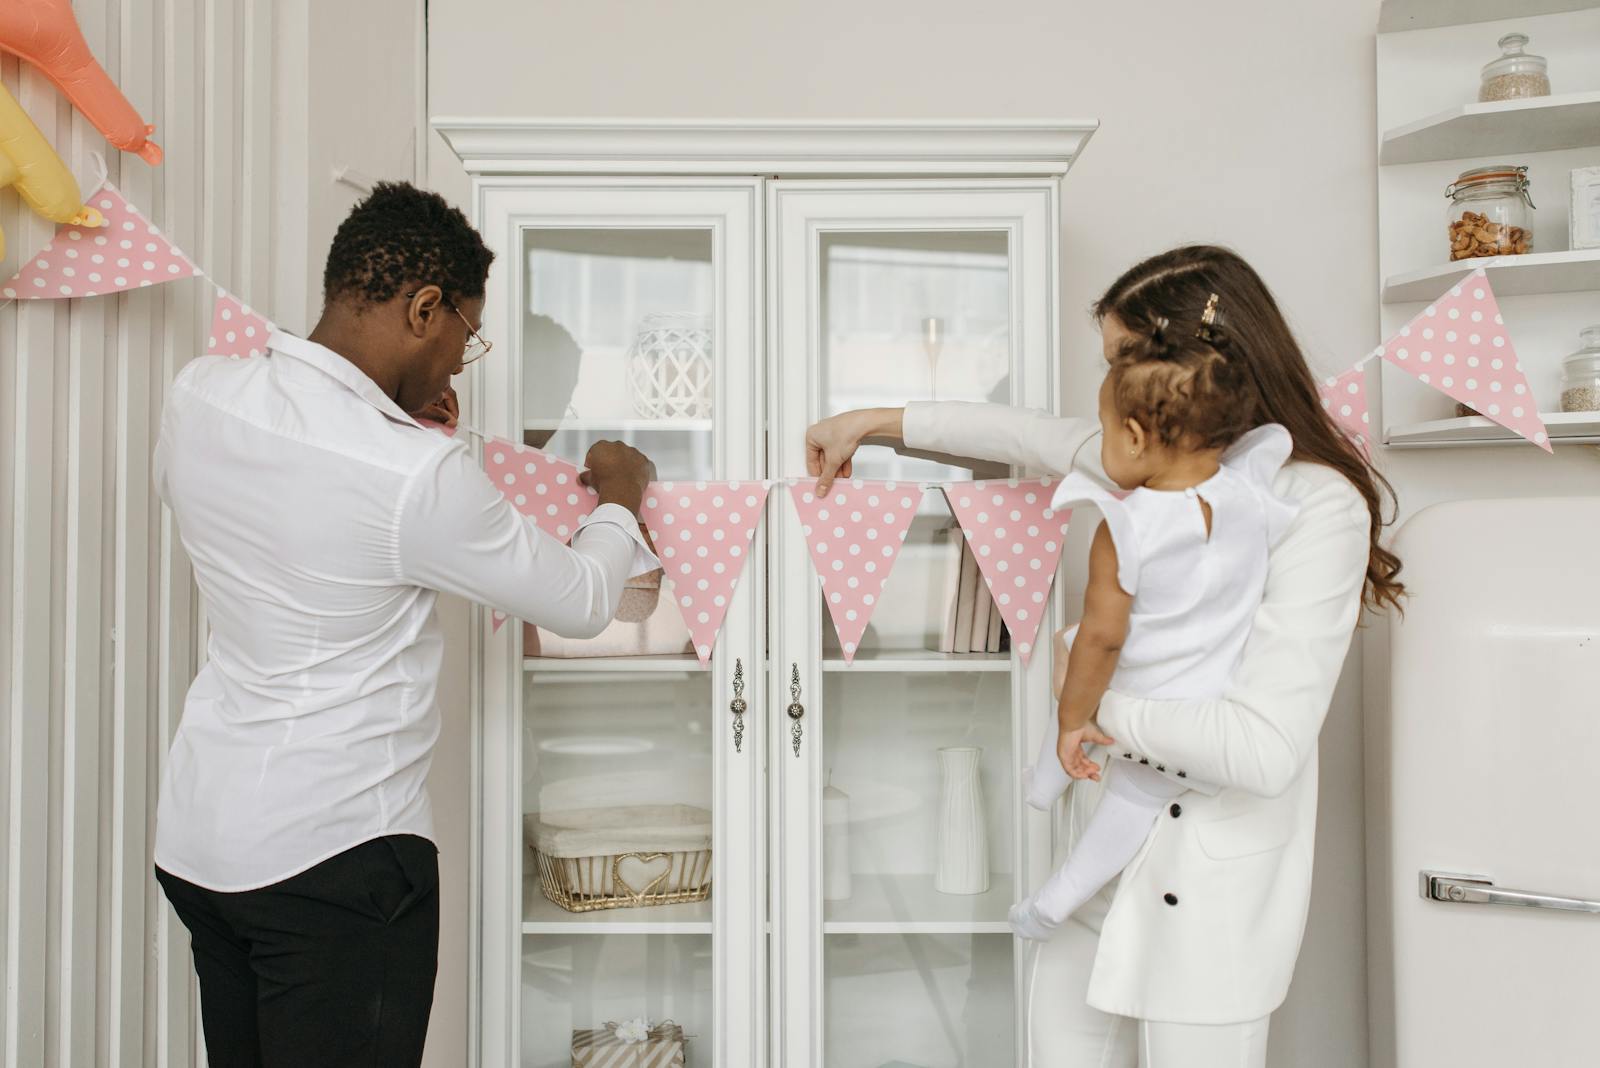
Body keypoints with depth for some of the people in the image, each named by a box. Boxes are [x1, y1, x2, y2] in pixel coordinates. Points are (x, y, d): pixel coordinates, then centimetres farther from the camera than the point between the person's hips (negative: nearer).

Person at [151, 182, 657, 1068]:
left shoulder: (199, 395, -5)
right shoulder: (418, 475, -24)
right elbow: (581, 603, -10)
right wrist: (618, 500, 9)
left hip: (195, 833, 7)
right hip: (335, 858, -7)